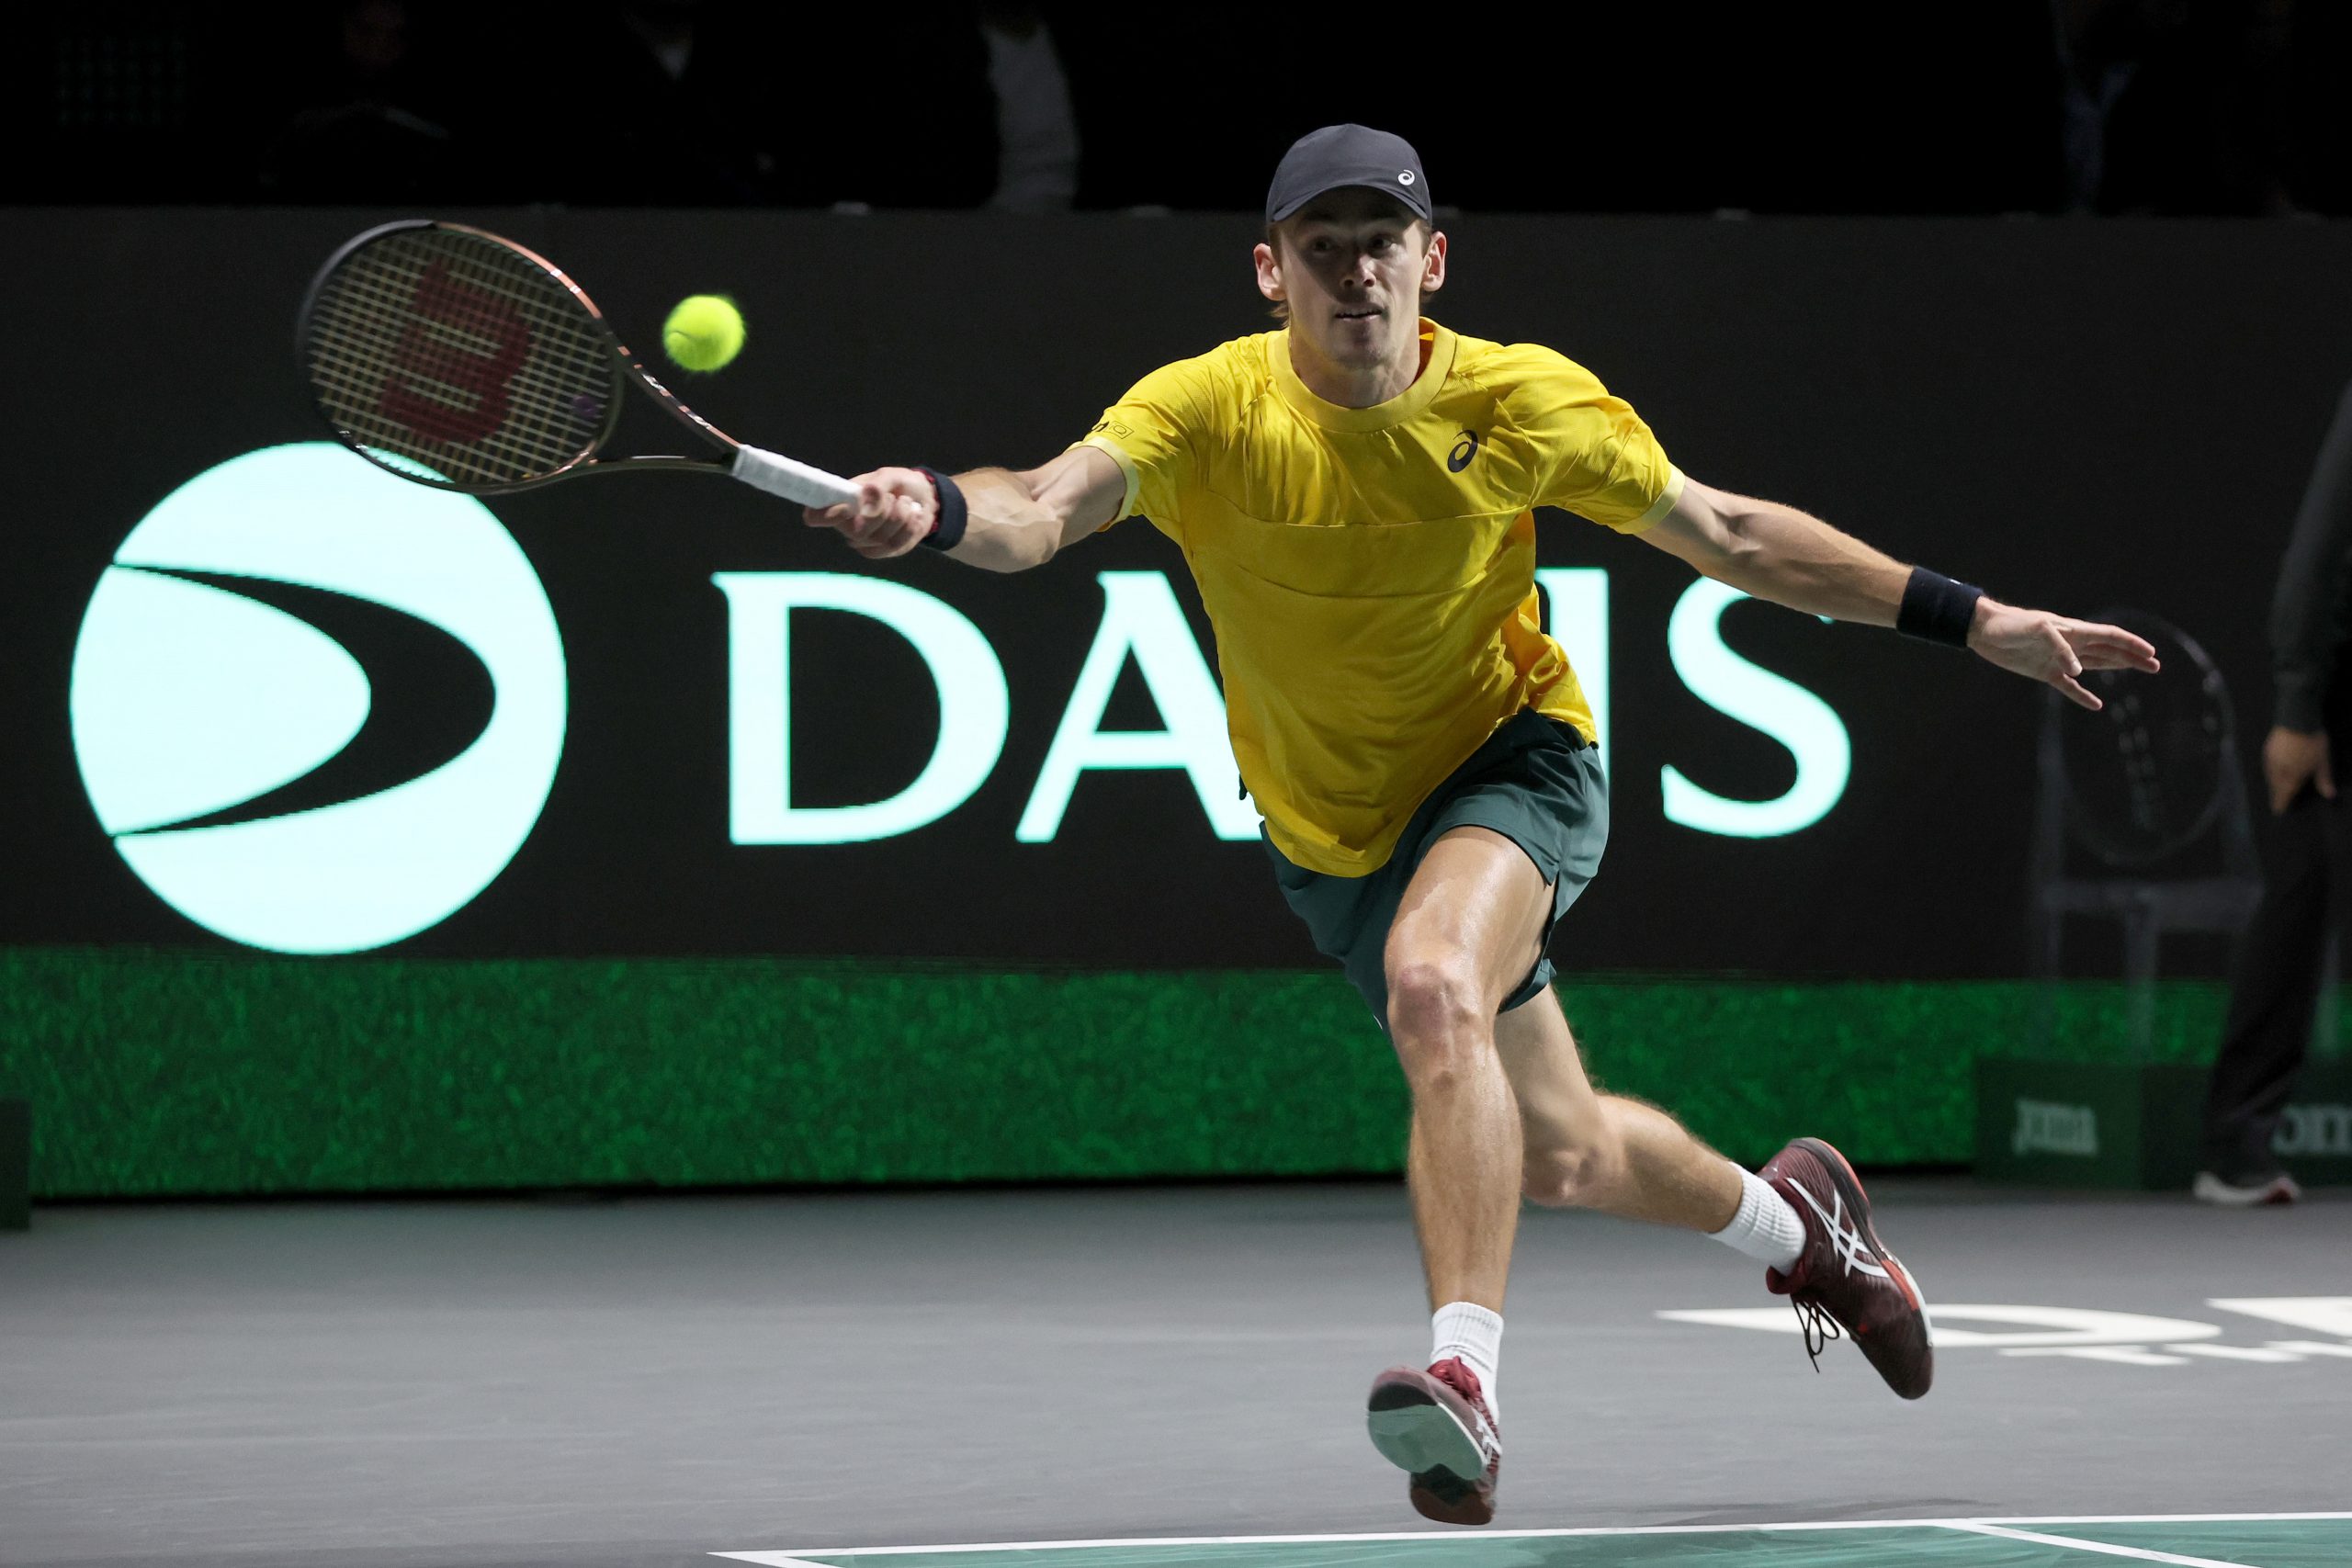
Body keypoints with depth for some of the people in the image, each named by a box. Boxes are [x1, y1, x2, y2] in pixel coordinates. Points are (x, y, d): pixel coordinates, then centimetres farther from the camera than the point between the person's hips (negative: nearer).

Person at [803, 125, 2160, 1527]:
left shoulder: (1522, 402, -17)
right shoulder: (1212, 412, -20)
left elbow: (1727, 534, -5)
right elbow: (1053, 506, -38)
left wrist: (1972, 620, -7)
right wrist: (938, 509, -62)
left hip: (1512, 756, -3)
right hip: (1332, 827, 3)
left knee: (1434, 985, -36)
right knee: (1558, 1152, 15)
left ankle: (1468, 1381, -40)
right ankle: (1791, 1222, 46)